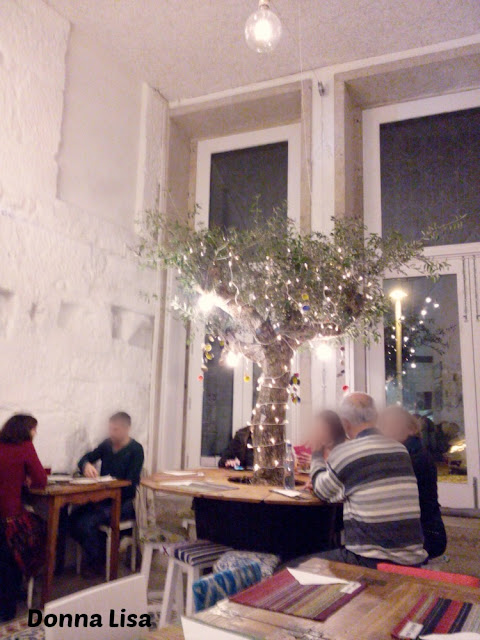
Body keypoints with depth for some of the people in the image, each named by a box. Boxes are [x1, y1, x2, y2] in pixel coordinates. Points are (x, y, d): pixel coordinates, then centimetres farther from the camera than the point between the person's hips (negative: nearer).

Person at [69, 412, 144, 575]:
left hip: (124, 502, -6)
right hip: (103, 498, 6)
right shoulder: (107, 444, 9)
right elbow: (84, 459, 10)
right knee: (72, 519, -16)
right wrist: (87, 465, -13)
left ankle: (95, 562, 3)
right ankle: (99, 551, 5)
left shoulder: (136, 449, -8)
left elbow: (130, 483, -14)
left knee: (86, 523, -23)